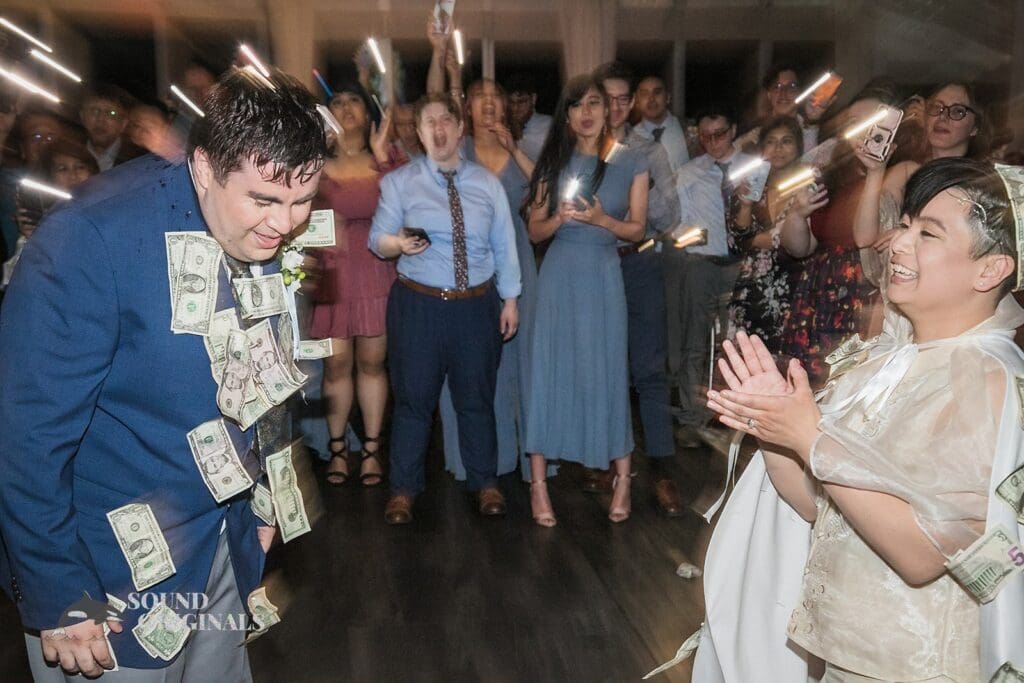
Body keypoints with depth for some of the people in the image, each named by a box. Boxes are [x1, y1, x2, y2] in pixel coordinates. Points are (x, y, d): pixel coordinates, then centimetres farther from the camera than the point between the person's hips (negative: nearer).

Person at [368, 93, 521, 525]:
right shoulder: (399, 182, 1)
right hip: (418, 304, -1)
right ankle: (403, 490, 20)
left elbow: (504, 245, 8)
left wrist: (510, 298, 5)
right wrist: (399, 243, -27)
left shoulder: (487, 183, 6)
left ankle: (485, 483, 29)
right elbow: (377, 241, -5)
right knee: (413, 397, 5)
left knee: (476, 397, 12)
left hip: (478, 304, 2)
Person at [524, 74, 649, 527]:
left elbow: (637, 229, 3)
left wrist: (601, 219, -14)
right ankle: (538, 482, 8)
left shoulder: (630, 164, 4)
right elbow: (535, 231, 6)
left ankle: (622, 477, 19)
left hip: (604, 276, 0)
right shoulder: (553, 163, 7)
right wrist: (559, 217, -14)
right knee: (550, 371, 1)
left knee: (608, 371, 4)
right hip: (559, 275, 1)